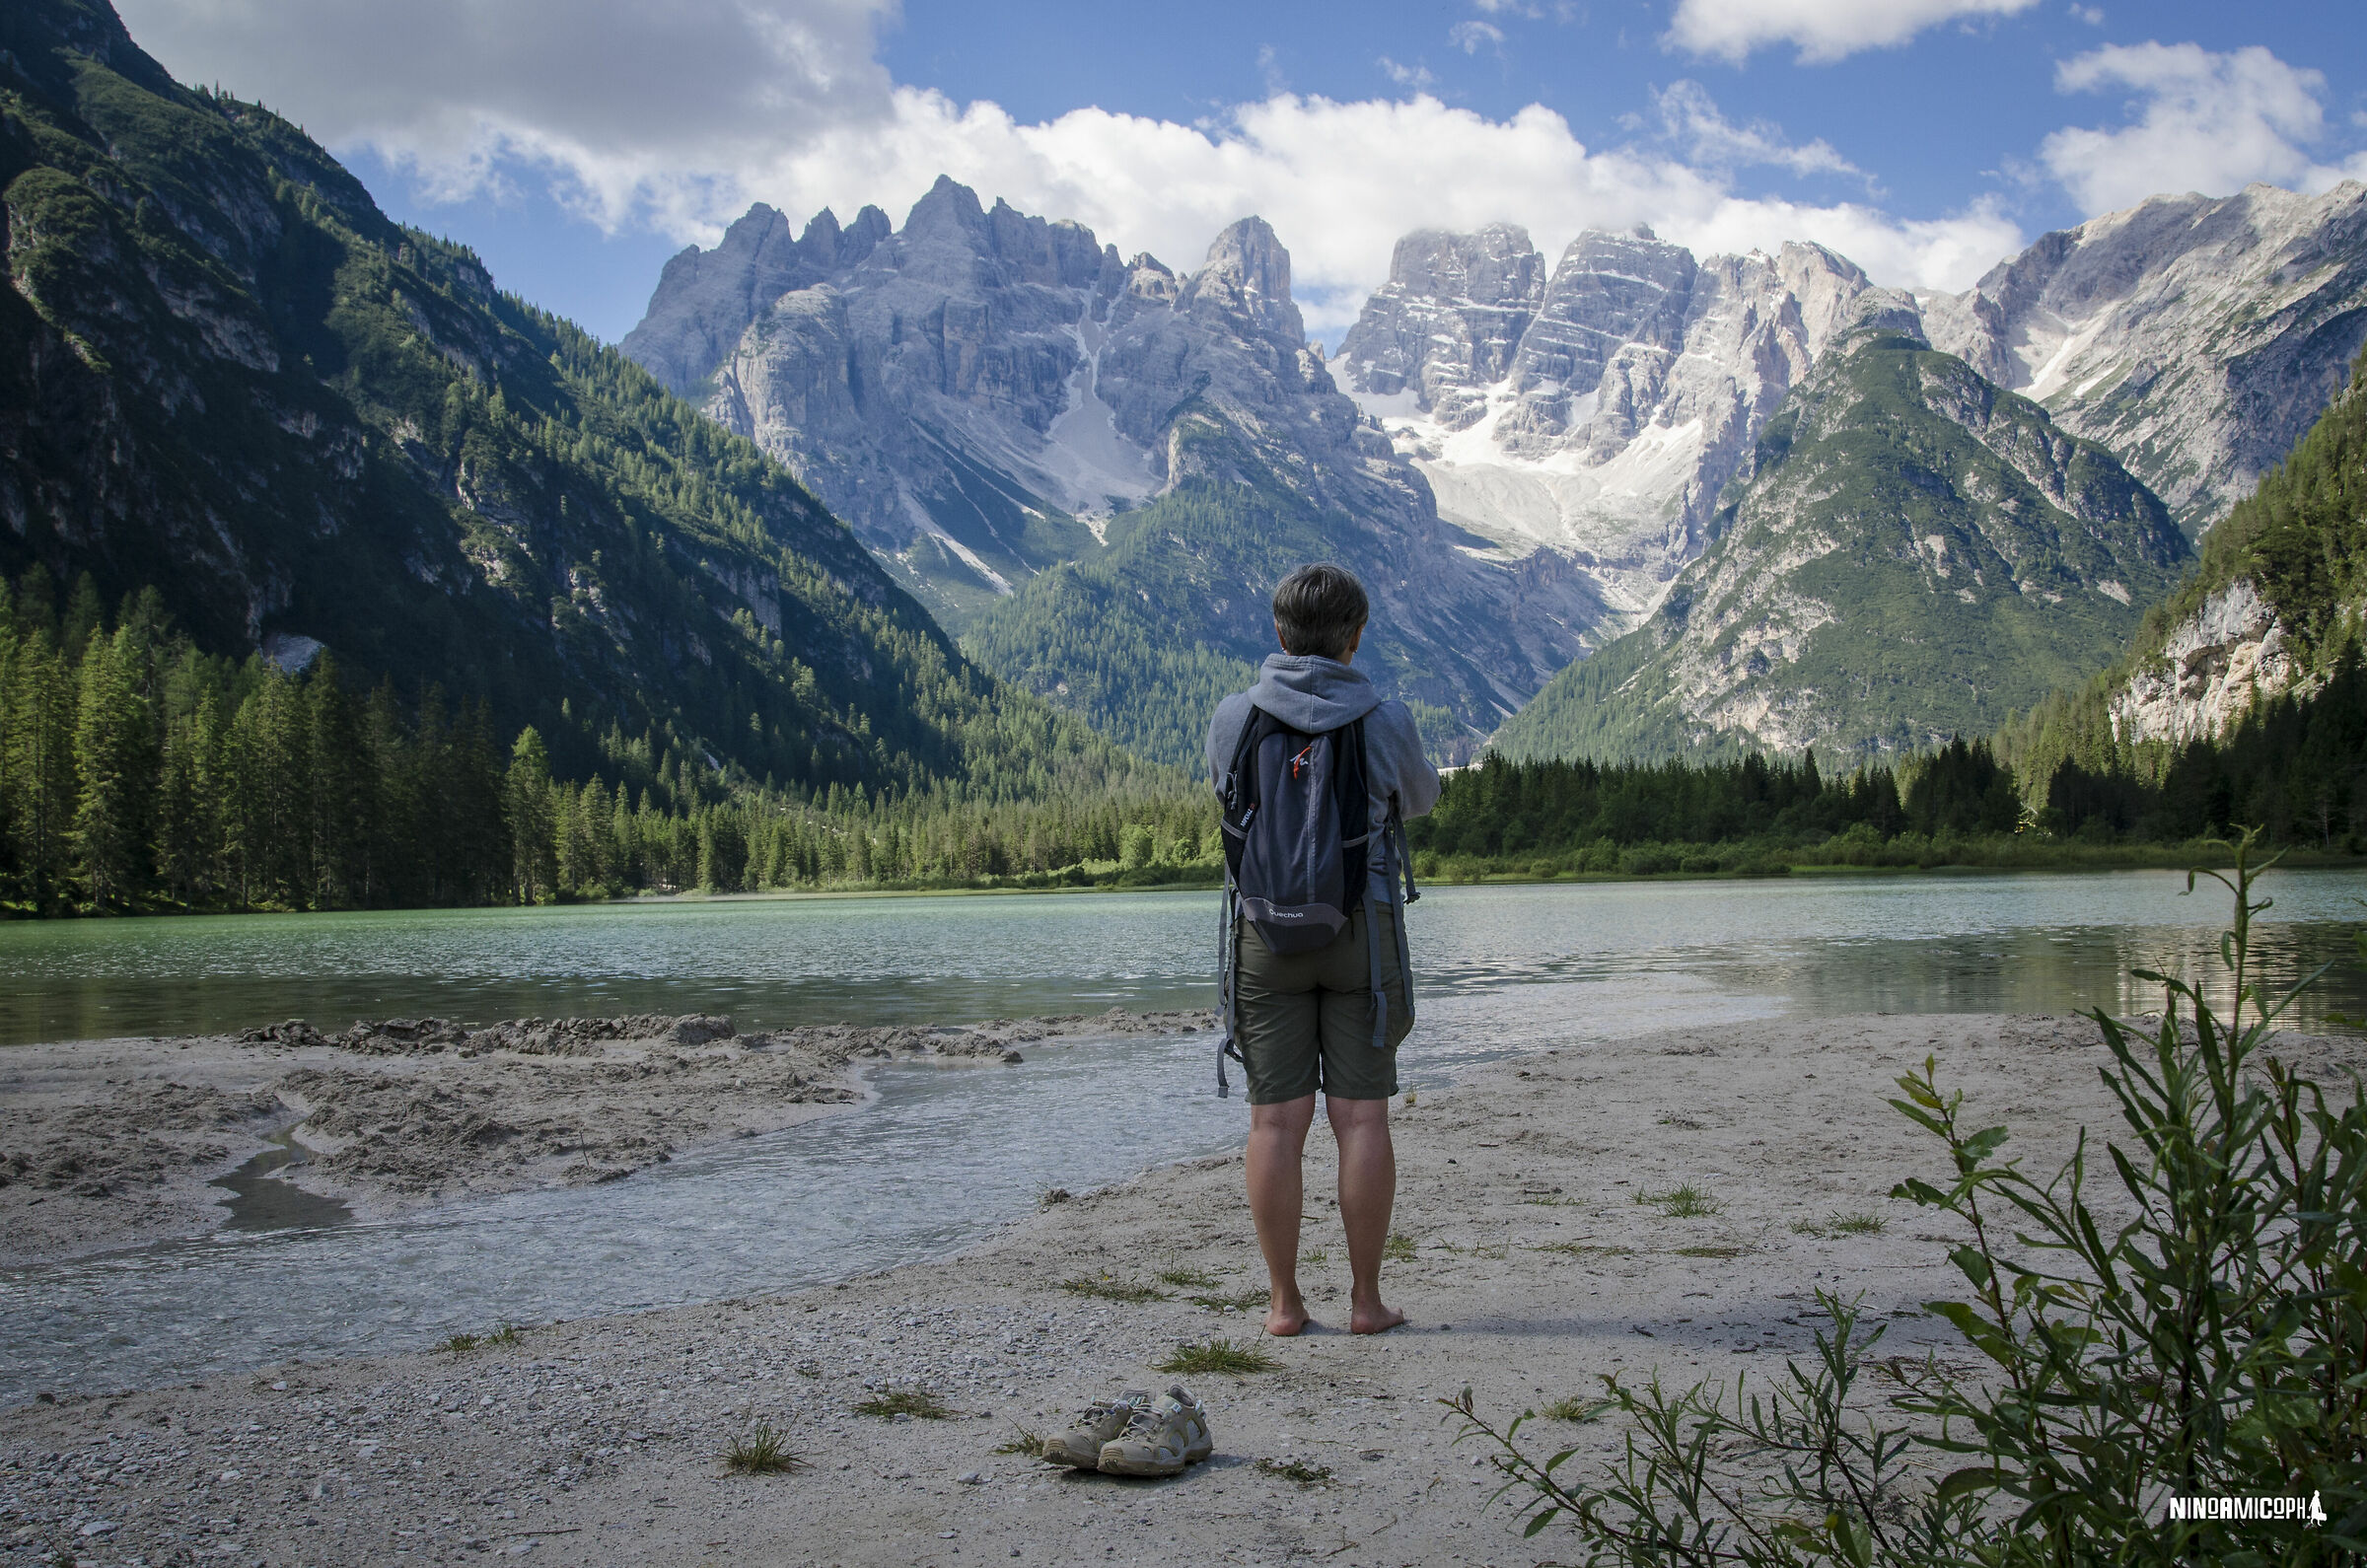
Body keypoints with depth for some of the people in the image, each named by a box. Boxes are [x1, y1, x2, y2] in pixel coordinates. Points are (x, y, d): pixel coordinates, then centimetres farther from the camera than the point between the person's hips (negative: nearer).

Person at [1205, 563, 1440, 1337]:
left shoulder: (1233, 718, -6)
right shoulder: (1386, 723, -9)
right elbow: (1419, 797, 13)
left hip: (1267, 934, 1)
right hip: (1361, 938, -1)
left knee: (1278, 1121, 3)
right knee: (1360, 1120, 3)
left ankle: (1284, 1301, 6)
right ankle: (1366, 1299, 7)